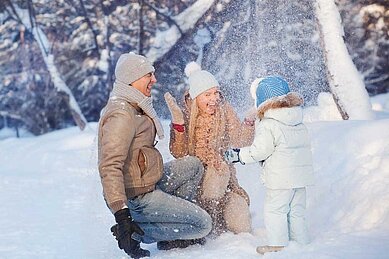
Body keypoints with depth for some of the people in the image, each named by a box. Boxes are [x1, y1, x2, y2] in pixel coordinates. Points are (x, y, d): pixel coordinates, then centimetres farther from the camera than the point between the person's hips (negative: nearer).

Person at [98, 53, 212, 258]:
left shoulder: (131, 106, 9)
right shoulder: (121, 115, -24)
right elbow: (110, 168, -33)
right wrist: (121, 214, -40)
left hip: (148, 182, 10)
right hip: (138, 197, -10)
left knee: (194, 166, 23)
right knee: (203, 224, -6)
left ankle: (175, 215, 15)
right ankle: (134, 233, -5)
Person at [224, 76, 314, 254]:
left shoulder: (267, 125, -13)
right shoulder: (298, 122, 11)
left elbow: (259, 150, -17)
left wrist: (239, 155, -6)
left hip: (280, 177, -8)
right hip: (301, 174, 8)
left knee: (274, 210, 0)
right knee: (297, 211, 16)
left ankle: (278, 244, -1)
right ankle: (301, 240, 21)